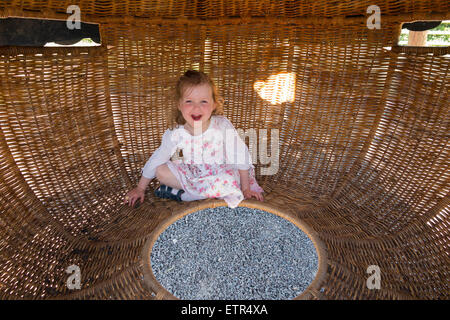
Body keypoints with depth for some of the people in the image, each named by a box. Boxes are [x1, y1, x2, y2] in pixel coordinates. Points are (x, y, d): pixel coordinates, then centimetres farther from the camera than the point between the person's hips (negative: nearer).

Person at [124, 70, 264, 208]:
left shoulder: (222, 126, -25)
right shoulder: (176, 133, -18)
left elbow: (241, 156, -15)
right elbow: (156, 159, -6)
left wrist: (245, 188, -10)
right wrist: (140, 188, 0)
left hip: (219, 172, -2)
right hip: (191, 173, 3)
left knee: (229, 182, -35)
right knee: (160, 170, -15)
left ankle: (180, 194, -18)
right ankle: (208, 191, -15)